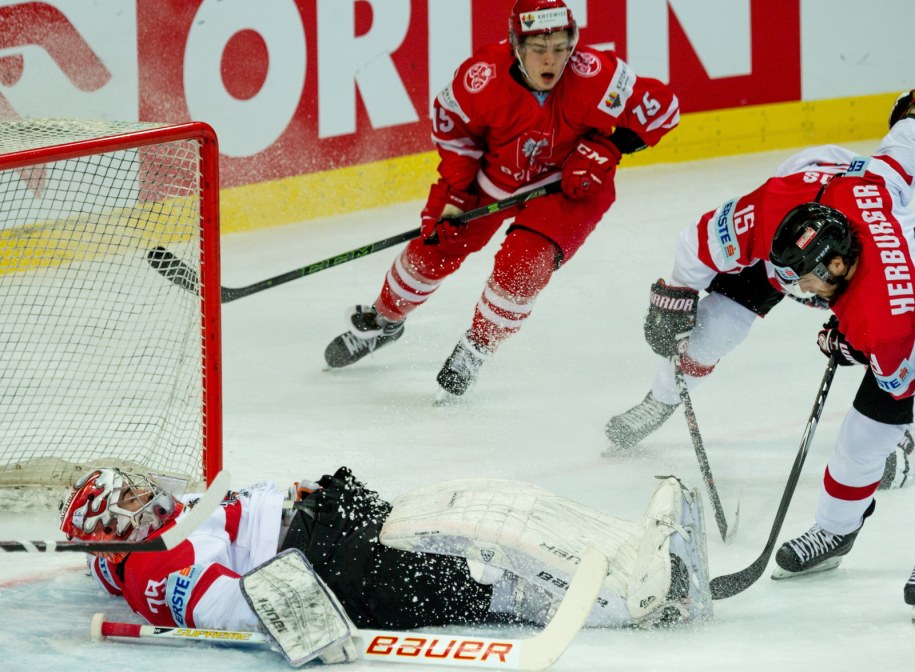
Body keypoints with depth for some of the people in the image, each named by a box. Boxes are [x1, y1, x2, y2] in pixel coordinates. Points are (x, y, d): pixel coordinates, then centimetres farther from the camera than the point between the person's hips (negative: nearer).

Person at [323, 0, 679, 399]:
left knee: (521, 265, -21)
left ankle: (475, 350, 4)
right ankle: (383, 320, 35)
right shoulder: (483, 78, -29)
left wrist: (607, 150, -25)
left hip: (568, 184, -2)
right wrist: (454, 190, -10)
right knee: (436, 247, 5)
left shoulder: (596, 77, -33)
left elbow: (661, 106, -20)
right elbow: (452, 125, -7)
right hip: (495, 170, 2)